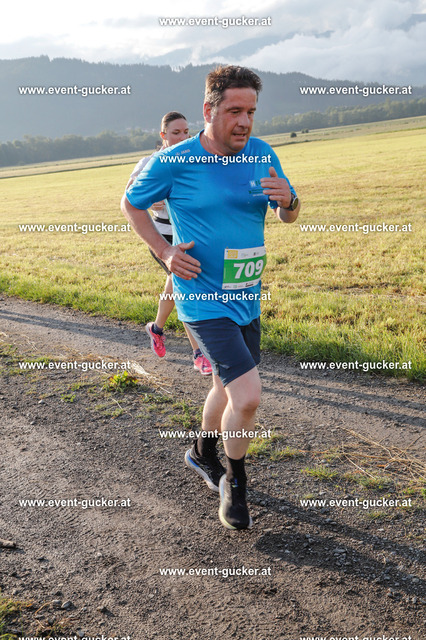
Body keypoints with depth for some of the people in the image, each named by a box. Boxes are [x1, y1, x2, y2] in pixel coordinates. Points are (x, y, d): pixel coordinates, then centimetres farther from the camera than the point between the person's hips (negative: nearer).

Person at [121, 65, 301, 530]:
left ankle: (202, 453, 50)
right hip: (203, 300, -6)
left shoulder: (262, 155, 1)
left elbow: (289, 216, 10)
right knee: (248, 395, -15)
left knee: (227, 387, 22)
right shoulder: (172, 162, -11)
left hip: (246, 298, 6)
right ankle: (234, 485, 12)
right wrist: (163, 251, -8)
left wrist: (287, 200, -14)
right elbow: (130, 205, 4)